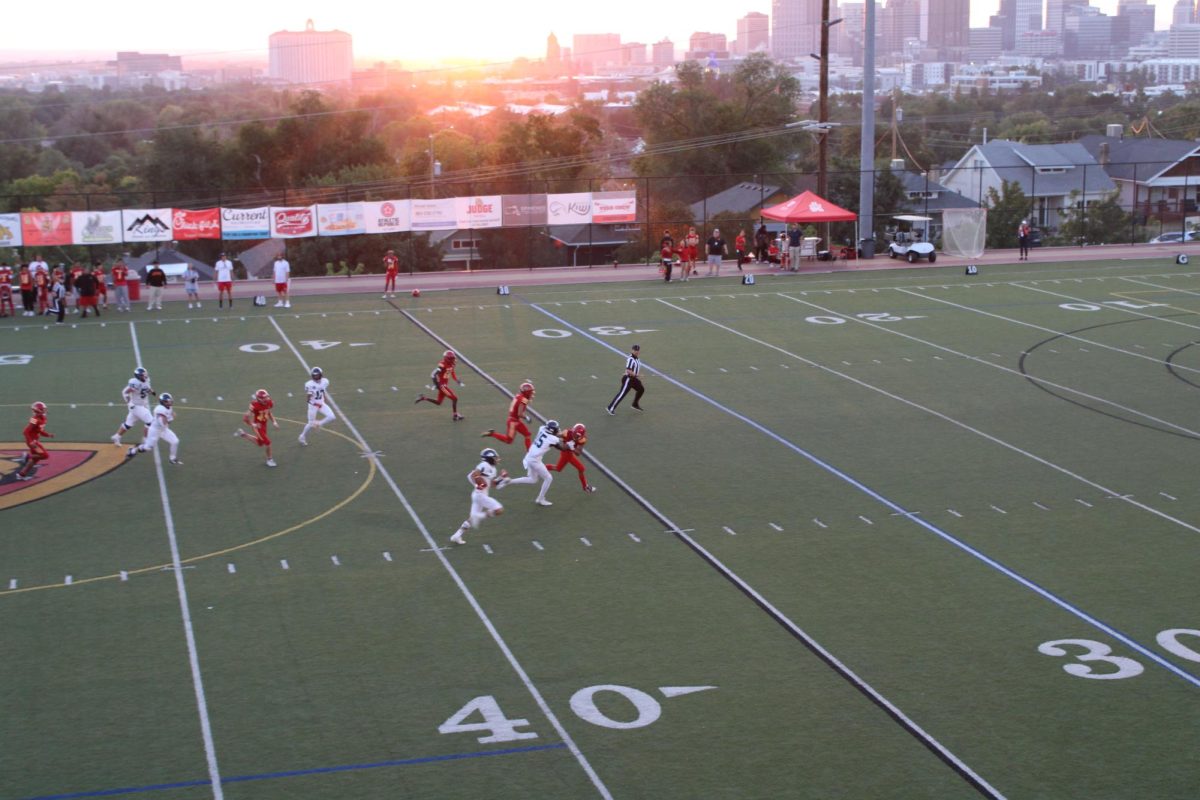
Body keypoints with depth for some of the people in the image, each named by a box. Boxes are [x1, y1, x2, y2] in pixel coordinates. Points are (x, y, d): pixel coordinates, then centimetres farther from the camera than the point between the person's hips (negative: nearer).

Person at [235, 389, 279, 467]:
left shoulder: (269, 403, -11)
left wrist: (274, 422, 1)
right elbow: (245, 417, -25)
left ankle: (243, 434, 36)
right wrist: (252, 424, -18)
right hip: (257, 426, -8)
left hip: (264, 425, 8)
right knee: (267, 442, -6)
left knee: (260, 443, 23)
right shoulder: (255, 406, -31)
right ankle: (269, 459, 17)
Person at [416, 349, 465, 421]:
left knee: (438, 403, 16)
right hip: (441, 385, -9)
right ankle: (455, 415, 3)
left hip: (445, 385, 9)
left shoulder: (451, 365, 5)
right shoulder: (442, 365, -22)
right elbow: (433, 375, -24)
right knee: (454, 398, -8)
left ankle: (423, 398, 21)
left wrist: (458, 382, 19)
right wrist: (436, 385, -22)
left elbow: (453, 373, 24)